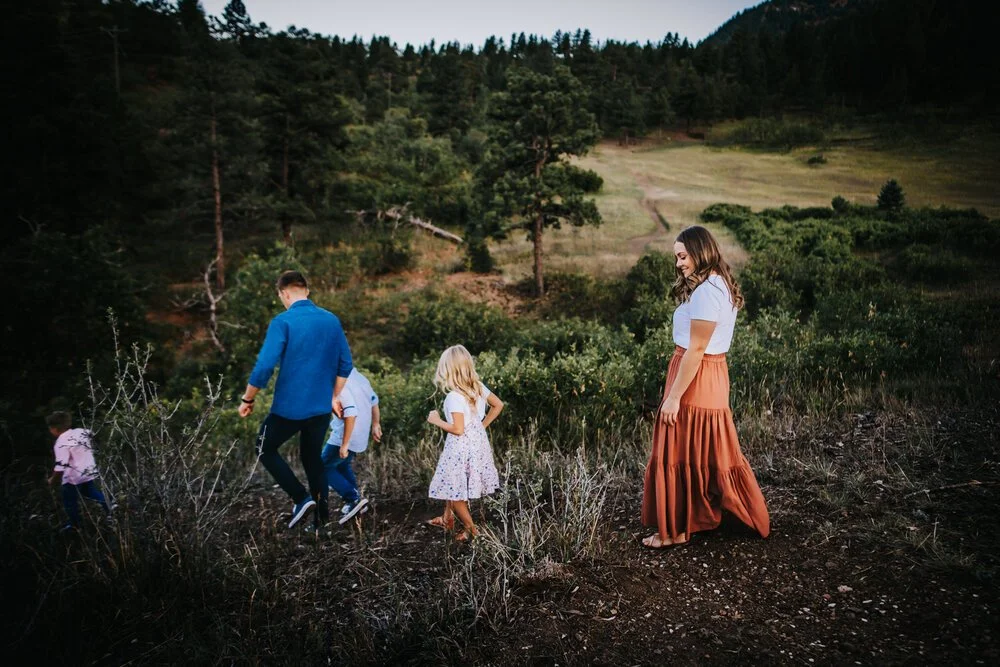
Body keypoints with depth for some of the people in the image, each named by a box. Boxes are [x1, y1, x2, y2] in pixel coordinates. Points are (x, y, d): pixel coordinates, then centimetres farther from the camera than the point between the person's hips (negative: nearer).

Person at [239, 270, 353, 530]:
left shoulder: (283, 322, -14)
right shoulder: (332, 320, 3)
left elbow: (265, 365, -20)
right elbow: (345, 364, 7)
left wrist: (247, 399, -6)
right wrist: (334, 397, 17)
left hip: (289, 407, -5)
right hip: (321, 408, 5)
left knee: (265, 450, 17)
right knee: (312, 458, 20)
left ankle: (301, 498, 5)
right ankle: (321, 519, 21)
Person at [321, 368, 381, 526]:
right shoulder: (358, 376, 5)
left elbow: (351, 413, -30)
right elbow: (374, 400, 16)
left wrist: (345, 443, -25)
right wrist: (376, 424, 27)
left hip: (344, 437, -9)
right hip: (360, 436, 9)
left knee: (323, 468, 7)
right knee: (341, 466, 27)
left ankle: (354, 499, 0)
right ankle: (354, 501, 27)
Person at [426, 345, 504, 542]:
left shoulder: (455, 397, -26)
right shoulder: (478, 387, -3)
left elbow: (458, 429, -26)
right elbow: (498, 405, 7)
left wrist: (437, 421, -11)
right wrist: (483, 424, 13)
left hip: (461, 447, -8)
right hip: (477, 442, 8)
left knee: (454, 489, 10)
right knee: (453, 484, 26)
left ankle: (471, 529, 20)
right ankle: (447, 518, 42)